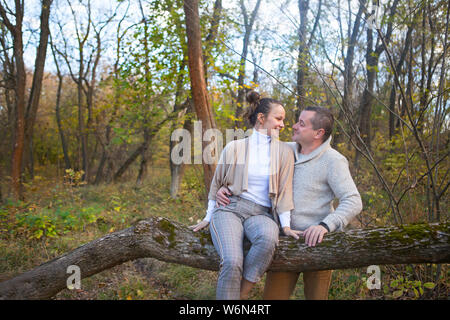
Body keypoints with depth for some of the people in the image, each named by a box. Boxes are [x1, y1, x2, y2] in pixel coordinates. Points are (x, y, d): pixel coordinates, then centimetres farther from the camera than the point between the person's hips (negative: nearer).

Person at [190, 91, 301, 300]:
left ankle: (242, 294, -19)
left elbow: (284, 191, 8)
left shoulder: (284, 152, 8)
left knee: (269, 237, -36)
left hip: (261, 213, 1)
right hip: (229, 208, -1)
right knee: (232, 262, -30)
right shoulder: (234, 148, 5)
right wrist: (208, 218, 13)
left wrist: (286, 225, 0)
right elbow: (217, 184, 14)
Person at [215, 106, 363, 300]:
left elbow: (353, 202, -17)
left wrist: (325, 225, -32)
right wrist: (226, 188, -4)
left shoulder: (333, 160, -10)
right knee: (273, 295, 6)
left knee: (316, 296, 9)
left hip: (316, 241, -4)